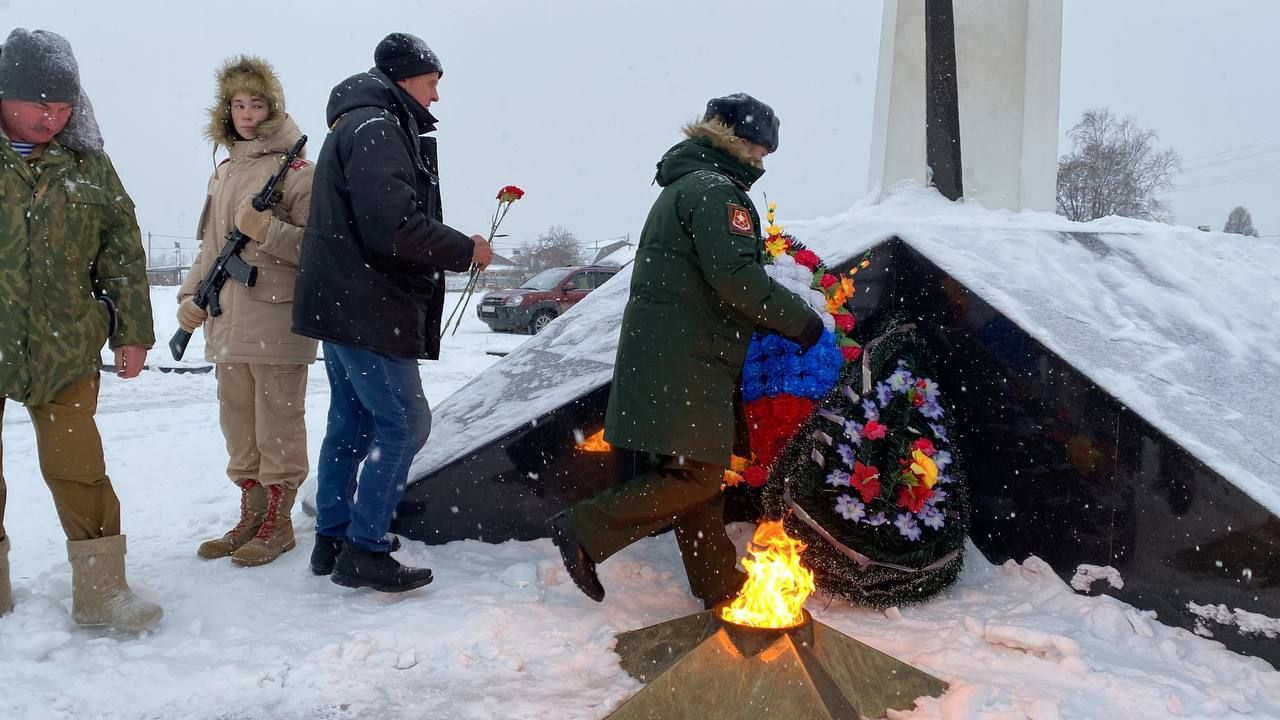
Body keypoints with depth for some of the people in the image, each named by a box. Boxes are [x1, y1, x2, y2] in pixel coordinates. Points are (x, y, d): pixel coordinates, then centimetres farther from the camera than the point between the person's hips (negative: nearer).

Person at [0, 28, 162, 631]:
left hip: (66, 350, 1)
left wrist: (132, 330, 5)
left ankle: (101, 591, 14)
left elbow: (124, 251, 7)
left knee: (80, 471, 4)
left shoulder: (87, 163, 4)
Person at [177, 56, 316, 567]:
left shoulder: (296, 170, -6)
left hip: (277, 323, -8)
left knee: (277, 426, 0)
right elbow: (210, 245, 22)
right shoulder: (224, 172, 17)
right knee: (239, 425, 15)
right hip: (227, 323, 8)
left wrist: (268, 230, -23)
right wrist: (191, 296, 12)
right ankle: (251, 519, 28)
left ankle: (277, 524, 14)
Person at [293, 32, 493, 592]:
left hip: (344, 307, 11)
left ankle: (332, 540, 22)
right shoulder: (377, 128, -13)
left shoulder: (356, 126, 21)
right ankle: (365, 550, 0)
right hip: (368, 310, -11)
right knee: (404, 424, -6)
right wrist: (465, 250, -11)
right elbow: (395, 226, -24)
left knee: (350, 423, 14)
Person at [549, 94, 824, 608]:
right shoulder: (715, 190, -9)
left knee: (700, 471, 12)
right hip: (683, 359, -11)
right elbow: (735, 277, -20)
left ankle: (719, 585, 19)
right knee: (695, 475, -11)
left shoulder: (684, 187, 24)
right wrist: (800, 320, -10)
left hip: (684, 358, 11)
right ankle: (584, 531, -7)